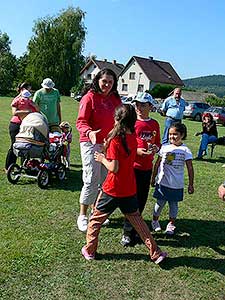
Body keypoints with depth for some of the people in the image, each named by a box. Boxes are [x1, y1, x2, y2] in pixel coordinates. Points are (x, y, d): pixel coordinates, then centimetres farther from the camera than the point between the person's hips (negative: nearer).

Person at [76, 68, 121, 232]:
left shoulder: (115, 99, 9)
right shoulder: (89, 97, -7)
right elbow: (81, 122, -11)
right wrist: (89, 132, -31)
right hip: (91, 143, -5)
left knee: (104, 180, 11)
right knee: (92, 181, -5)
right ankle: (82, 216, 11)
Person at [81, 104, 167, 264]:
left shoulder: (115, 141, -19)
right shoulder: (133, 138, 0)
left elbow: (114, 168, -21)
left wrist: (102, 159, -5)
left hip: (112, 190, -5)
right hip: (130, 189, 6)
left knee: (96, 219, 14)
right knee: (137, 220, 17)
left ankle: (89, 250, 27)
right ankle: (156, 252, 20)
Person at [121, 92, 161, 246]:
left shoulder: (155, 124, 8)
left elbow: (158, 143, 17)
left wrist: (156, 148, -5)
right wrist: (136, 150, -19)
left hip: (147, 167, 5)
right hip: (133, 166, -4)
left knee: (142, 199, 12)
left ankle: (135, 227, 30)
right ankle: (128, 232, 11)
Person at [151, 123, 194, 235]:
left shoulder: (185, 150, -5)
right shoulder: (165, 147, -1)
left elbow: (190, 168, -3)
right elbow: (157, 163, 8)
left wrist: (191, 184, -4)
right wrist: (153, 178, 10)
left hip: (176, 184, 0)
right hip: (162, 182, 1)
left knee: (173, 204, 11)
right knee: (160, 202, 10)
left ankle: (171, 224, 29)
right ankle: (155, 220, 31)